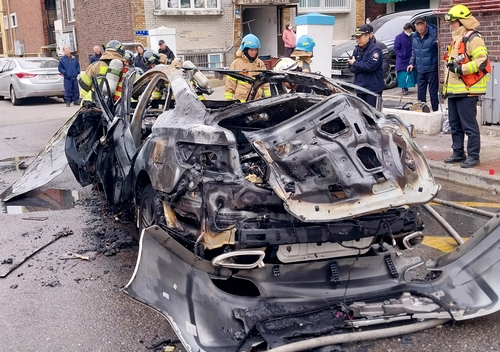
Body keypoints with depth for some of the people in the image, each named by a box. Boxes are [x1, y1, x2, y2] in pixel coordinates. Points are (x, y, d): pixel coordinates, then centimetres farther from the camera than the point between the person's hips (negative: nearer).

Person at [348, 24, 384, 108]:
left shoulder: (375, 49, -9)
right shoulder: (357, 50, 12)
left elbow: (371, 66, -22)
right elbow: (351, 68, 7)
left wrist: (355, 63, -10)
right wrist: (363, 66, -11)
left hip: (373, 89, -7)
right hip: (360, 88, 7)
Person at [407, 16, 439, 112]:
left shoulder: (433, 33, -12)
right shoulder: (414, 37, 9)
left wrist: (438, 43, -34)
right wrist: (412, 63, 12)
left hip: (432, 69, -6)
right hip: (420, 69, 6)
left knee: (433, 92, -2)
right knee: (420, 92, 13)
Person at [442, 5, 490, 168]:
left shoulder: (473, 39, -9)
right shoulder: (456, 40, 21)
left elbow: (482, 61, -20)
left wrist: (461, 69, -23)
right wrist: (446, 86, 22)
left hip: (467, 90, -10)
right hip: (454, 90, 10)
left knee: (469, 125, -6)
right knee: (455, 125, 14)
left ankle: (473, 156, 0)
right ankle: (458, 153, 23)